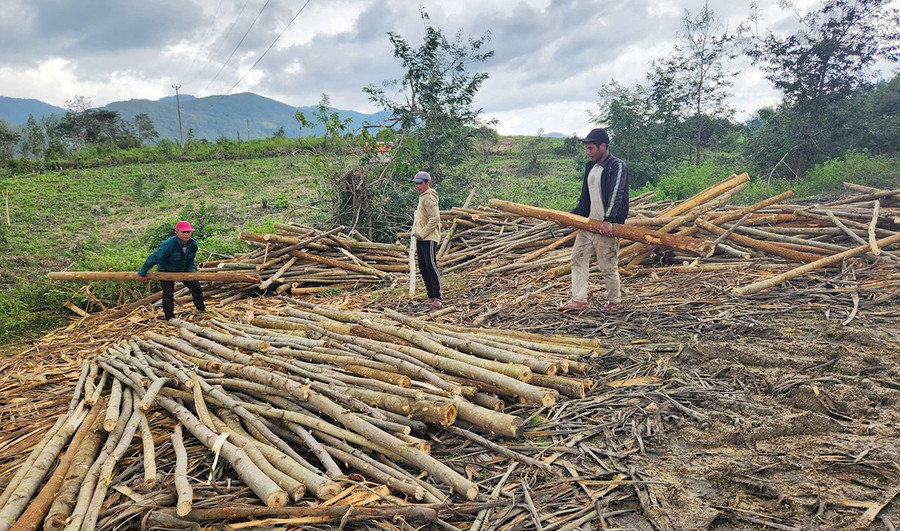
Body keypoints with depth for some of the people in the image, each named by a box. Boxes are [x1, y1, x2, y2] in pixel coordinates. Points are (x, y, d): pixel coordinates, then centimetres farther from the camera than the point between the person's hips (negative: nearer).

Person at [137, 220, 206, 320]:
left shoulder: (193, 244, -17)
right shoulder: (169, 245, -35)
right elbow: (154, 258, -28)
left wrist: (191, 271, -17)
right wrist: (142, 273, -22)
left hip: (183, 270, 5)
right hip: (166, 271, -5)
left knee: (196, 288, 4)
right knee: (168, 294, -13)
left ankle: (201, 310, 23)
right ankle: (170, 318, 4)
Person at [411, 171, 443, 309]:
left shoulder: (429, 198, -12)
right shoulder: (423, 197, 20)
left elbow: (434, 219, -22)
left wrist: (421, 233, -19)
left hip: (429, 239, -10)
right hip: (421, 239, 10)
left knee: (431, 267, -9)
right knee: (423, 268, 12)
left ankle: (437, 298, -7)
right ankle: (430, 296, 18)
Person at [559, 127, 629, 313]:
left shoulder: (617, 166, -9)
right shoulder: (590, 166, 16)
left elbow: (616, 194, -21)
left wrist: (609, 220, -31)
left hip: (606, 226, -8)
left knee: (608, 266, -1)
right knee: (578, 259, 6)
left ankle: (615, 301, 18)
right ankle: (579, 300, 11)